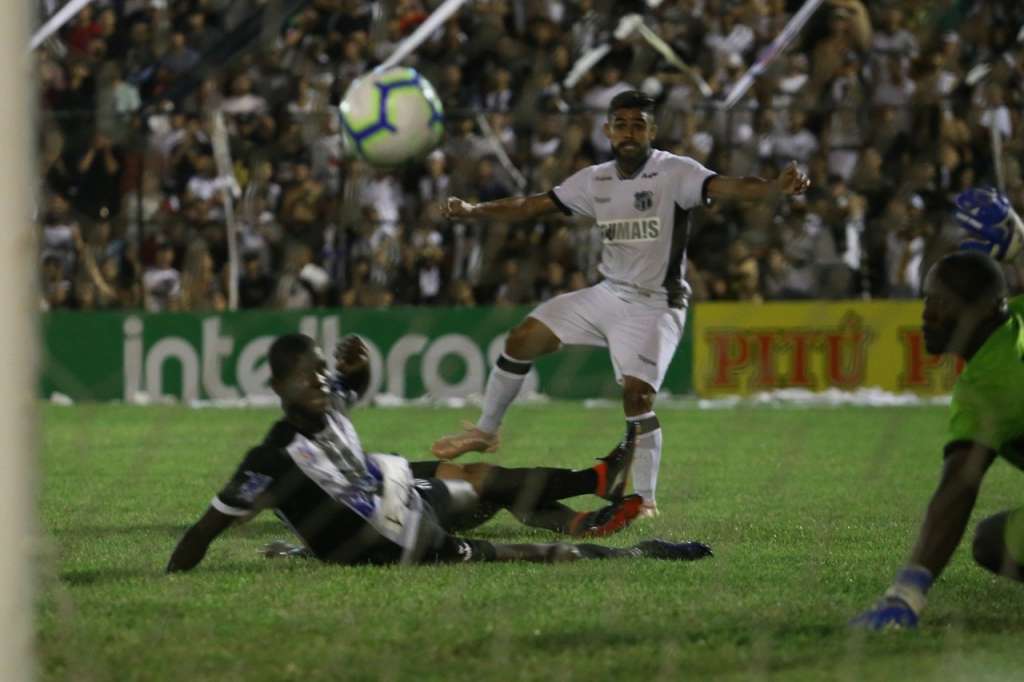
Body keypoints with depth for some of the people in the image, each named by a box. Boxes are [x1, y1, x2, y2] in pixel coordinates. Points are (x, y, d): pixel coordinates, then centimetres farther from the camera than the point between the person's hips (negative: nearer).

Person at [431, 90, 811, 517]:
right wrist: (474, 211, 0)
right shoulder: (594, 181, 5)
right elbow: (532, 206, 10)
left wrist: (777, 188, -49)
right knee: (522, 339, 2)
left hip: (654, 305, -6)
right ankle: (485, 432, 20)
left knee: (636, 393, -21)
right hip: (608, 294, 6)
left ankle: (646, 499, -8)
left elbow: (727, 187, -30)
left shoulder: (676, 173, -14)